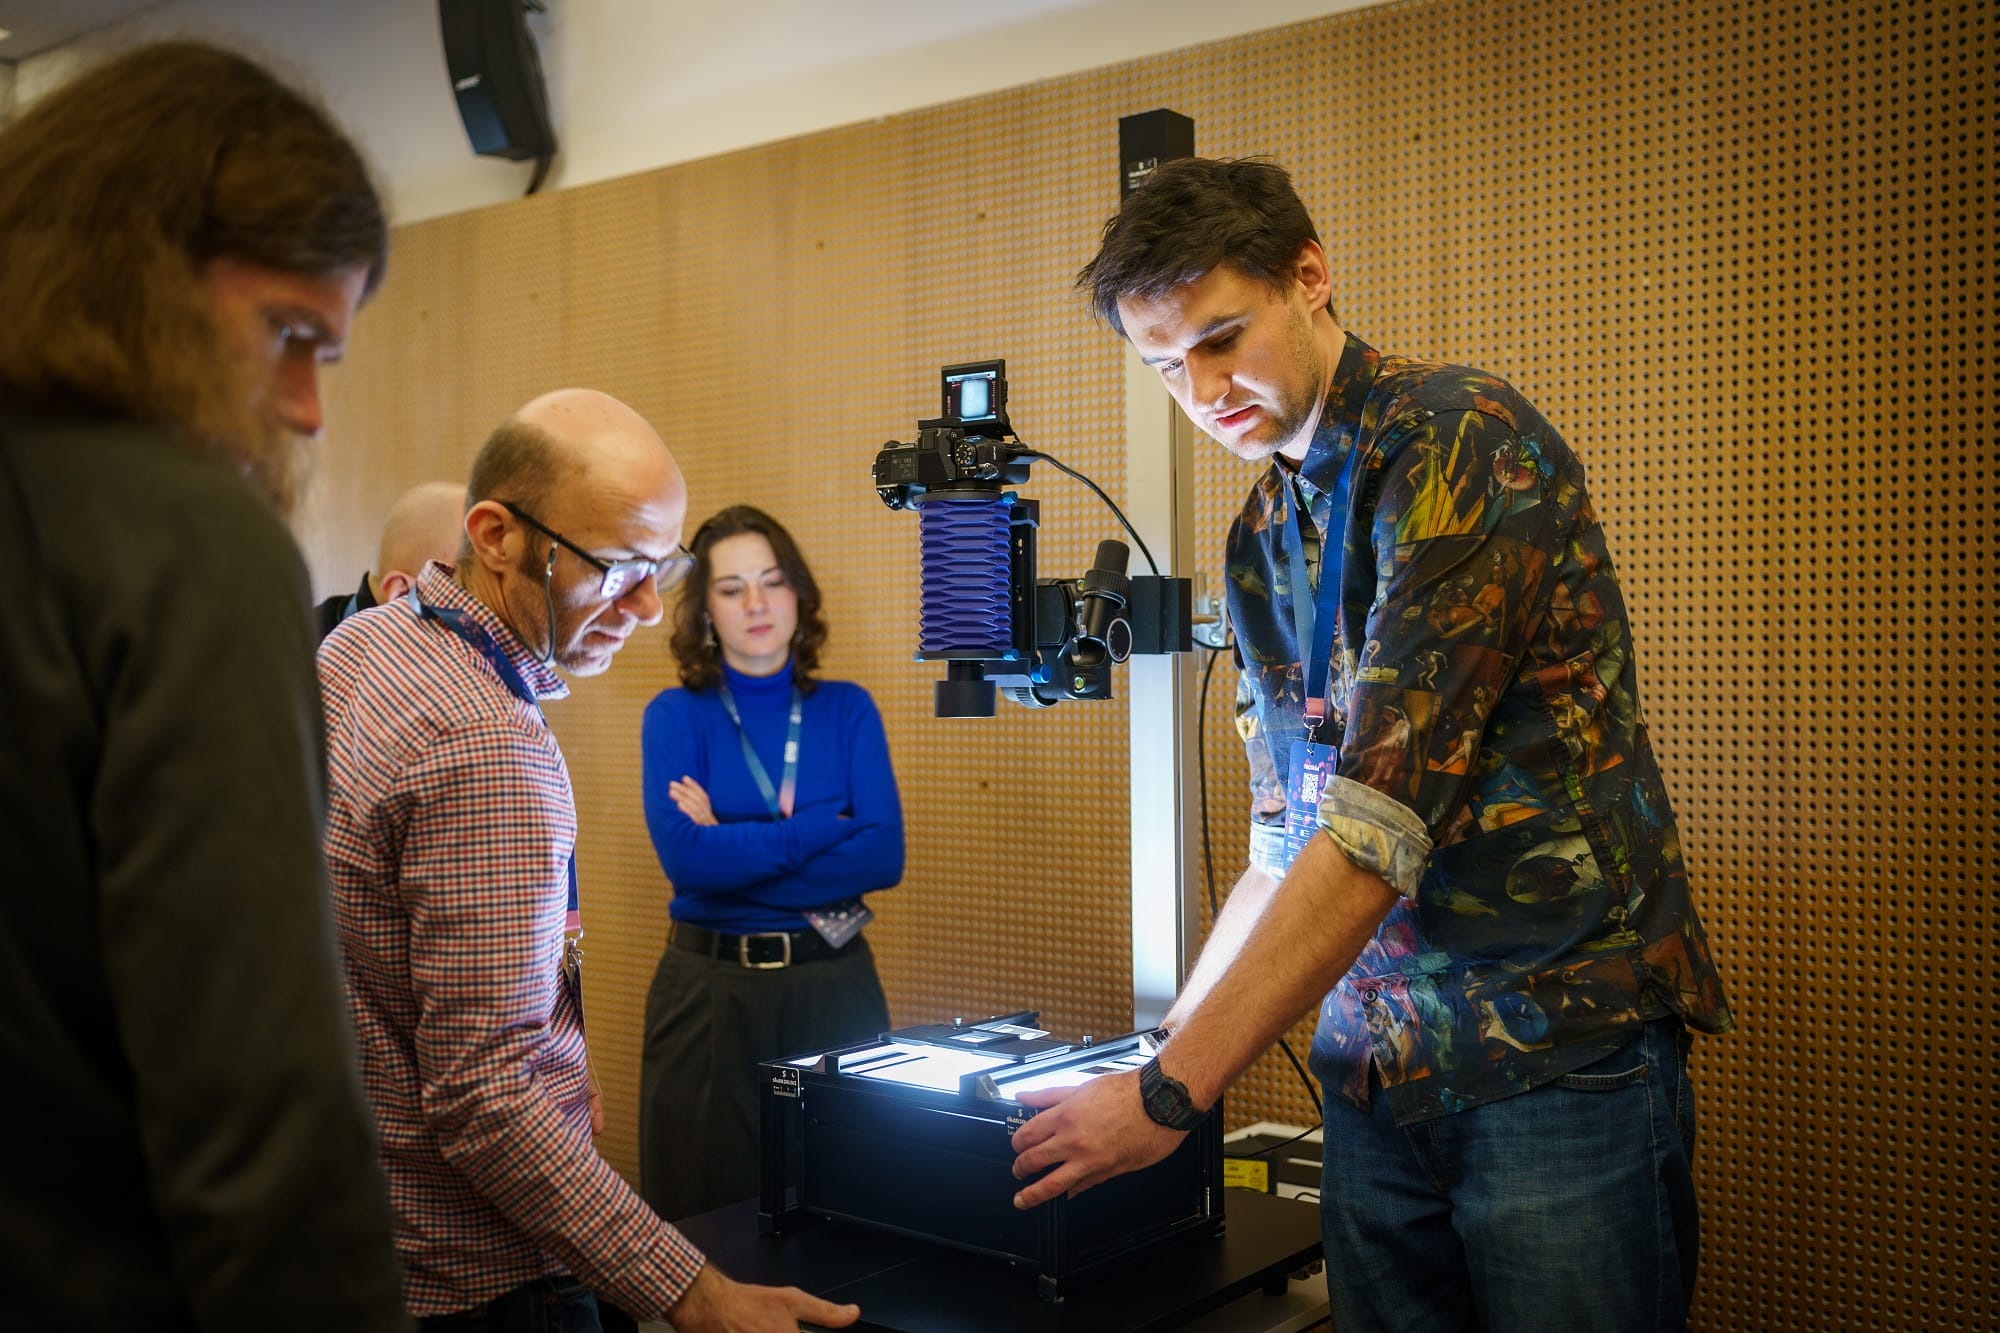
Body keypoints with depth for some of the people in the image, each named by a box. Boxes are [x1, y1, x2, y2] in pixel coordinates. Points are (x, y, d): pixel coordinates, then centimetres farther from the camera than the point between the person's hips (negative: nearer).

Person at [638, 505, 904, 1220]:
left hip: (836, 982, 2)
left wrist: (735, 849, -12)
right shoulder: (676, 716, -1)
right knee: (706, 1216, 7)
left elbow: (884, 856, -8)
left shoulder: (847, 710, 5)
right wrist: (821, 827, -12)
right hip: (711, 991, -2)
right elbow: (685, 859, -16)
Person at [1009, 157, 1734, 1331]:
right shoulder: (1261, 539, 12)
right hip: (1377, 1064, 6)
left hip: (1564, 1043, -6)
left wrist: (1172, 1095, -21)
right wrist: (1166, 1043, 10)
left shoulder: (1464, 439, -13)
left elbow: (1383, 819, -22)